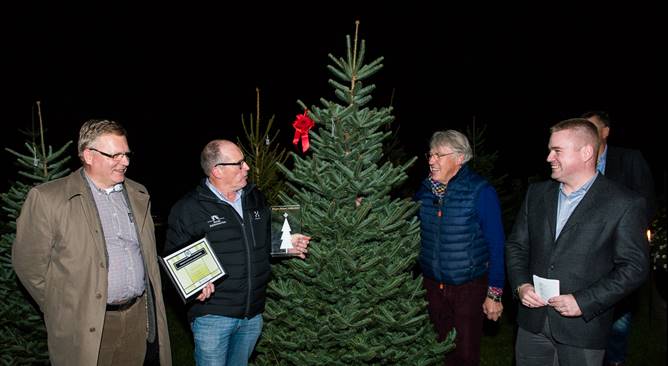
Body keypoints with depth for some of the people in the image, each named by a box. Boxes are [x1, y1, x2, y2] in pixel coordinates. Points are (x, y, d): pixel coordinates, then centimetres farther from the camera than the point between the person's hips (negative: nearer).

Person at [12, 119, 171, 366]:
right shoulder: (47, 199, -8)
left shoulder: (138, 195, 10)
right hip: (86, 327, -4)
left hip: (140, 317, 5)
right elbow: (29, 263, -4)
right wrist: (63, 312, 1)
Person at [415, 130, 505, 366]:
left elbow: (496, 246, -12)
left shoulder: (481, 192, -14)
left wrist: (494, 294, -12)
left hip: (469, 287, -4)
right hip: (433, 285, 4)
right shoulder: (425, 190, 0)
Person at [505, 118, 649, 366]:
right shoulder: (536, 194, 6)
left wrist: (583, 301, -16)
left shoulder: (625, 204, -9)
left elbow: (634, 267, -10)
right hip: (533, 322, 4)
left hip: (583, 328, -4)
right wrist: (521, 285, -6)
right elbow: (516, 246, 10)